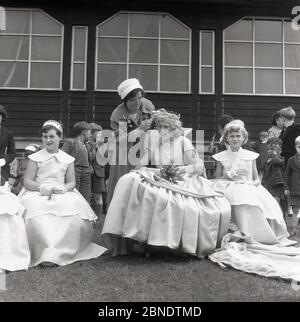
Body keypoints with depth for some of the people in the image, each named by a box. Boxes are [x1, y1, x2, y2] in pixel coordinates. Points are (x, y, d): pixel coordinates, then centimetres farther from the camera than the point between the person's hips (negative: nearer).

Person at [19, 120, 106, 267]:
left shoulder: (68, 159, 15)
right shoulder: (35, 158, 11)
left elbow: (72, 182, 11)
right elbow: (27, 181, 4)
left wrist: (63, 189, -12)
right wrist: (41, 187, -16)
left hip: (62, 194, 1)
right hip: (37, 194, -1)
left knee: (73, 209, -32)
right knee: (36, 212, -35)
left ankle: (64, 250, -25)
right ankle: (45, 253, -32)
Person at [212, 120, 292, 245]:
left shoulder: (250, 156, 11)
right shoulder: (221, 157, 10)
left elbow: (257, 179, 12)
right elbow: (217, 179, 10)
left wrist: (253, 184, -10)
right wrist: (228, 175, -7)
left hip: (249, 189, 1)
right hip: (230, 188, -1)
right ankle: (248, 236, -30)